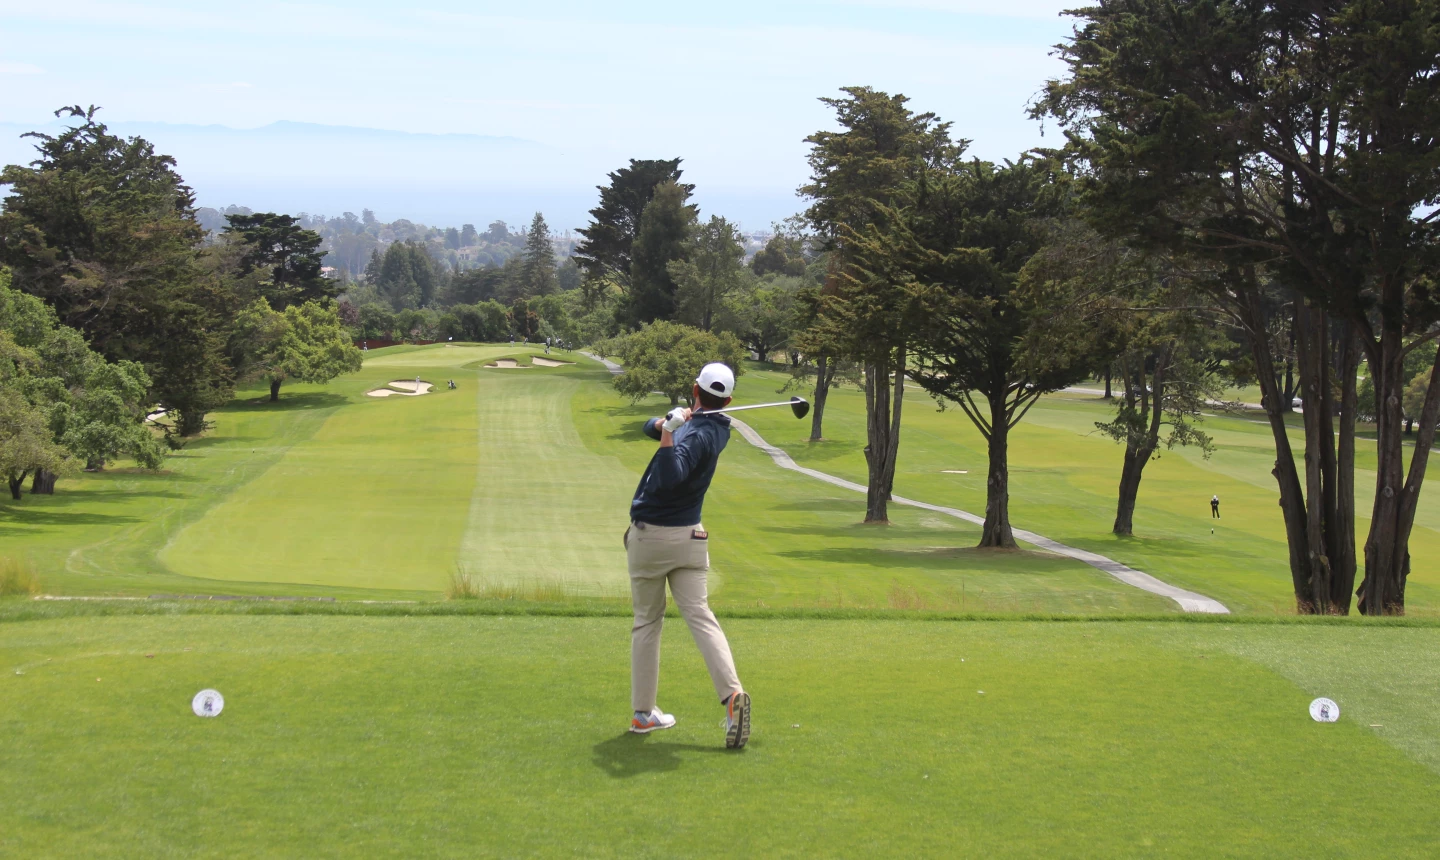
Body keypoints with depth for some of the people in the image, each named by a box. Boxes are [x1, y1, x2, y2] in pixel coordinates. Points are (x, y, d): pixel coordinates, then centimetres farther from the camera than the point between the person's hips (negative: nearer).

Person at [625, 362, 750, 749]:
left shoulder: (697, 434, -18)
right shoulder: (715, 426, 7)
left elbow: (670, 479, -33)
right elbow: (651, 426, 14)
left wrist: (667, 434, -36)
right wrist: (664, 423, -7)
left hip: (649, 536, -6)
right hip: (689, 538, 6)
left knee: (647, 621, 7)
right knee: (700, 616, -4)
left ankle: (643, 712, 12)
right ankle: (731, 692, -24)